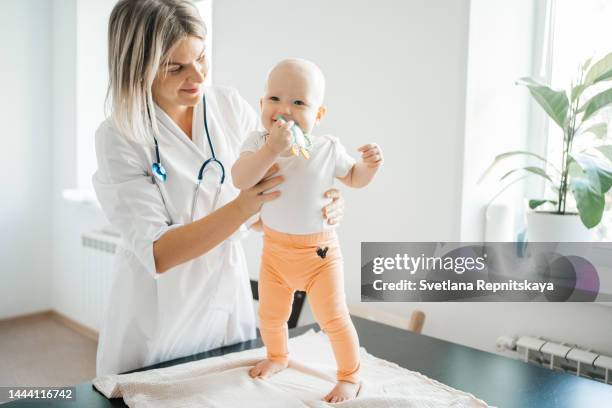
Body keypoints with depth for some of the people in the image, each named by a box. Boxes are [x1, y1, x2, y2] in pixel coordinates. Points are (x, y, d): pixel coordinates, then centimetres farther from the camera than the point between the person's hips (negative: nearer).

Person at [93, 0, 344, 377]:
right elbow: (157, 253, -23)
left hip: (229, 300, 3)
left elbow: (264, 212, -2)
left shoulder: (231, 106, -8)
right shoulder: (119, 136, -17)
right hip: (157, 315, -3)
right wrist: (240, 207, -35)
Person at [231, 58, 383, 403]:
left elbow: (353, 178, 6)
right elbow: (240, 180, -31)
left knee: (334, 318, -1)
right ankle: (278, 356, 52)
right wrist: (272, 149, -43)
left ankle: (350, 377, 25)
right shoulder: (259, 142, -13)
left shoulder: (328, 148, -13)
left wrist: (371, 165, -16)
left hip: (319, 250, -2)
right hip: (274, 248, 3)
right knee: (270, 314, 20)